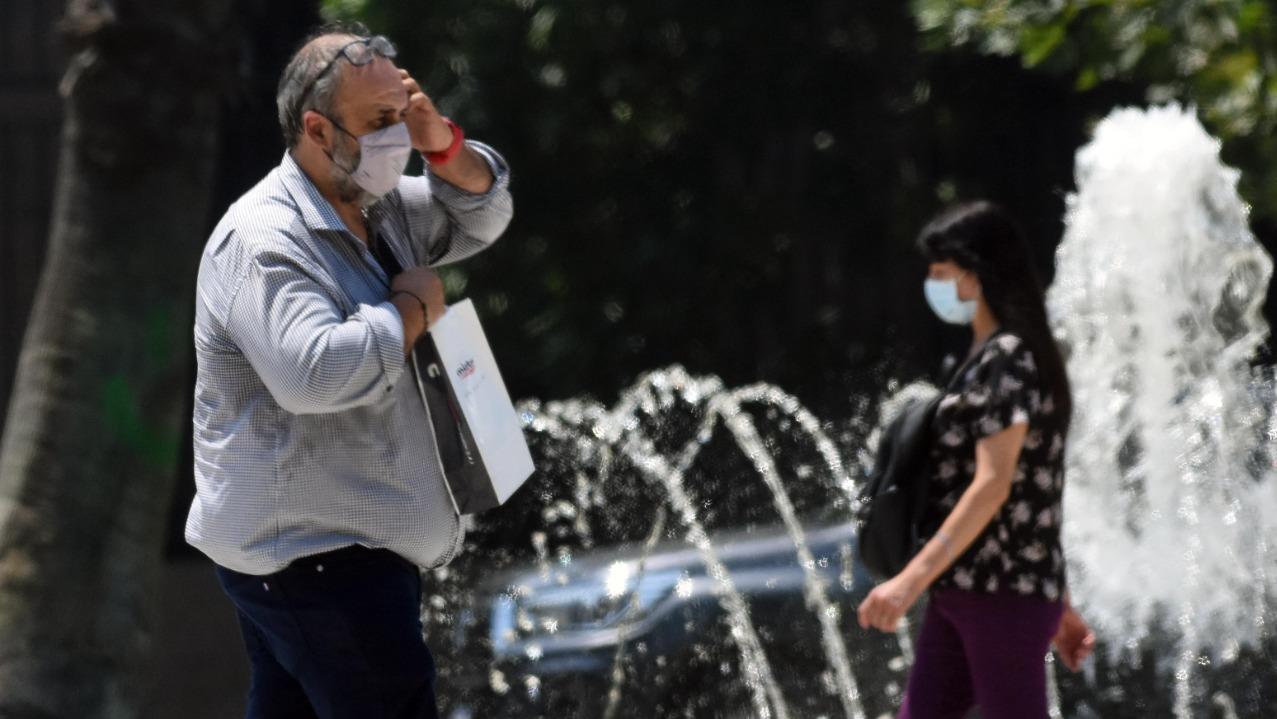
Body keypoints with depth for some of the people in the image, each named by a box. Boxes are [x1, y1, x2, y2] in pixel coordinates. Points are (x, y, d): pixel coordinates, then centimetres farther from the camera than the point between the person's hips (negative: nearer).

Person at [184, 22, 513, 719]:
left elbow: (482, 214, 18)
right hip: (317, 559, -10)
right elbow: (315, 372, -34)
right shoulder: (265, 241, -21)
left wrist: (441, 144, -2)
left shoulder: (380, 209, 10)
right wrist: (412, 309, -19)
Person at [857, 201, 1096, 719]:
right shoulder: (991, 358, 18)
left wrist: (912, 579, -29)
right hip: (962, 596, 10)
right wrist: (1059, 605, 23)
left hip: (1003, 597, -10)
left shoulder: (1007, 359, -12)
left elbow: (993, 486, -22)